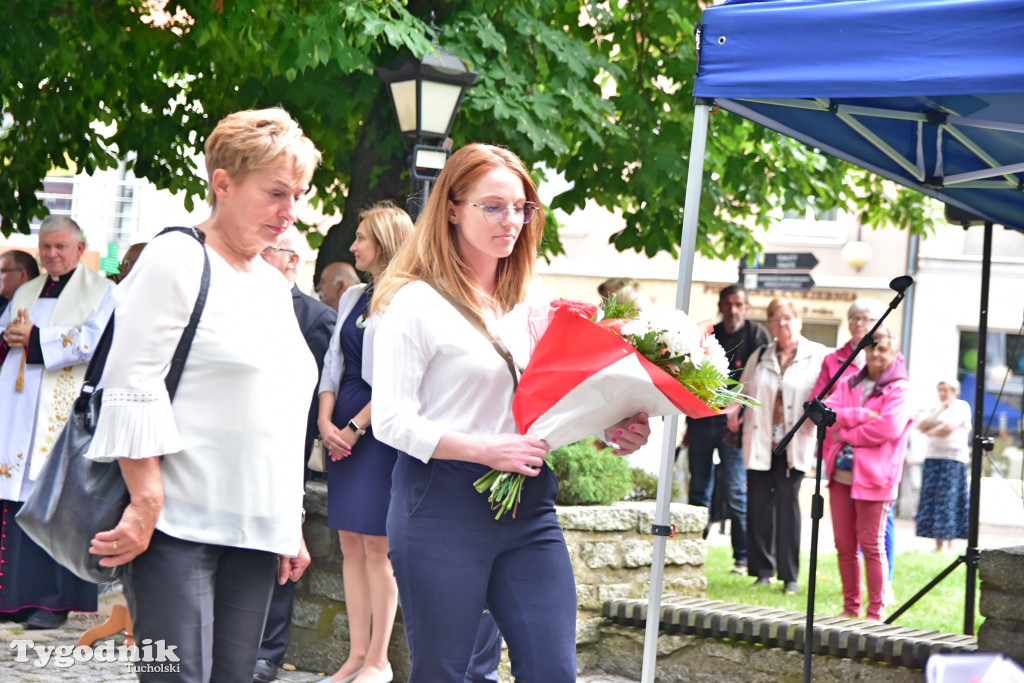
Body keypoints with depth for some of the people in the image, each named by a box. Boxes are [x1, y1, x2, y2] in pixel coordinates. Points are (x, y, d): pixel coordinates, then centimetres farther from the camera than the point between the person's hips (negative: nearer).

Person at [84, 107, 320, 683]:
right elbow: (133, 387, -11)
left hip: (253, 530, 7)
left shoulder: (275, 284, 19)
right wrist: (145, 506, -17)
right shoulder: (178, 261, -5)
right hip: (178, 526, -7)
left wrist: (291, 521, 20)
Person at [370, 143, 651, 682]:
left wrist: (606, 428, 0)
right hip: (442, 504, -5)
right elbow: (390, 420, -11)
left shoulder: (528, 307, 14)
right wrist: (487, 449, -20)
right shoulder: (418, 302, -5)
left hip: (528, 506, 6)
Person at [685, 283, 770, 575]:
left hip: (733, 423, -4)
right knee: (699, 490, 6)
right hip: (702, 419, 5)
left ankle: (743, 557, 1)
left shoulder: (756, 335, 0)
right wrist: (690, 424, 15)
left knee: (735, 492, -6)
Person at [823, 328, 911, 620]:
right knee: (844, 544, 6)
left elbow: (887, 428, -15)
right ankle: (850, 608, 15)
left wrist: (845, 433, -7)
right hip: (841, 473, 5)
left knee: (871, 545, -5)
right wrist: (861, 415, -12)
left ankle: (875, 612, 1)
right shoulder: (847, 385, 17)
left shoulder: (898, 389, 0)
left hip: (873, 476, -5)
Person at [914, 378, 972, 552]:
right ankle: (937, 544, 3)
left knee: (949, 500, -9)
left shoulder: (962, 407, 1)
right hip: (933, 458, 6)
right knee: (932, 500, 0)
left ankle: (949, 544, -6)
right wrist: (938, 412, -6)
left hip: (954, 460, -5)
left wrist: (930, 432, 2)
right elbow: (921, 425, 2)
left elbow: (949, 427, -12)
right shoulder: (935, 409, 18)